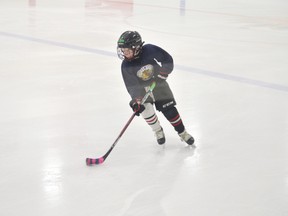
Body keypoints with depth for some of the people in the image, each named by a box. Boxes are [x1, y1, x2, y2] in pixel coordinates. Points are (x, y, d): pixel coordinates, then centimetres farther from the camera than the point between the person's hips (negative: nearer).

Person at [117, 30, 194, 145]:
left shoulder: (150, 50, -27)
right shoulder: (126, 66, -21)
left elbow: (168, 59, -14)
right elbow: (131, 85, -20)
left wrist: (163, 73, -20)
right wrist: (136, 101, -28)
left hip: (158, 83, -1)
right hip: (141, 88, 1)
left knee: (169, 109, -5)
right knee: (145, 108, -19)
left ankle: (182, 133, 13)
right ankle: (158, 131, 6)